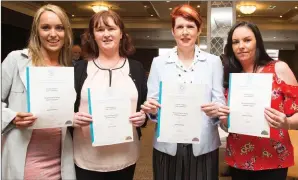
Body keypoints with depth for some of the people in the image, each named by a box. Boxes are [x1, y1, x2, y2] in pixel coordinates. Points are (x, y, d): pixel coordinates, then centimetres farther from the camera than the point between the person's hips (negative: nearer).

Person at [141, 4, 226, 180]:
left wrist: (216, 110, -22)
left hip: (204, 146, 0)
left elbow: (220, 101, 0)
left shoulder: (213, 62, 3)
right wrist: (151, 108, -20)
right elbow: (152, 101, 2)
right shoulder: (159, 62, 3)